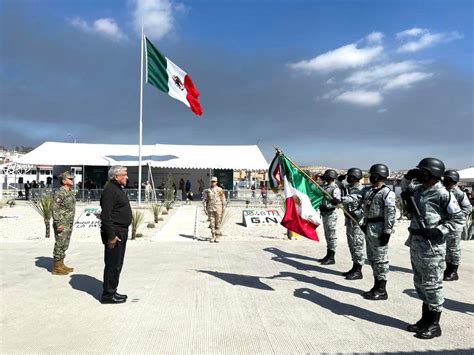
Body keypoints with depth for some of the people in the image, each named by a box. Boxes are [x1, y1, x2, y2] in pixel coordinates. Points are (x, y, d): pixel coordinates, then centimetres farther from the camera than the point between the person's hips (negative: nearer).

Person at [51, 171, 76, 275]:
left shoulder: (70, 192, 13)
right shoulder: (60, 193, -15)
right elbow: (55, 209, -20)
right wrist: (58, 224, -23)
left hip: (69, 224, 9)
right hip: (62, 225, -9)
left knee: (64, 245, 15)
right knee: (60, 245, -2)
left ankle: (61, 265, 25)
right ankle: (56, 268, 7)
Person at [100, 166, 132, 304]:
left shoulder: (118, 189, 17)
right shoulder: (110, 190, -16)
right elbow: (106, 215, -22)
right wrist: (111, 235, -23)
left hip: (121, 232, 10)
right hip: (114, 233, -10)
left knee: (117, 264, 16)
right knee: (113, 264, -3)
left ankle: (112, 291, 27)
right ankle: (108, 294, 7)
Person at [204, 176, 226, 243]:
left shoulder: (220, 190, 0)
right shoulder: (207, 191, 7)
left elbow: (223, 200, 1)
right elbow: (205, 200, 8)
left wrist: (223, 209, -3)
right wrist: (205, 208, 1)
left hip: (218, 208, -2)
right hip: (210, 208, 2)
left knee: (218, 223, 1)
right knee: (212, 223, 4)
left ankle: (217, 237, 8)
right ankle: (213, 237, 14)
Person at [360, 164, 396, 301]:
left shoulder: (387, 193, -14)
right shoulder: (369, 191, 13)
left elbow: (390, 214, -18)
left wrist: (387, 232, -21)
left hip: (379, 229, -9)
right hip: (369, 228, 9)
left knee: (380, 259, -1)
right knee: (372, 258, 16)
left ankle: (382, 291, 9)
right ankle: (376, 286, 28)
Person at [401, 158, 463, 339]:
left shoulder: (443, 194, -14)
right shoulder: (418, 189, 7)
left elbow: (458, 219, -10)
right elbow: (405, 189, 28)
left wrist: (439, 230, -21)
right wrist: (408, 176, 9)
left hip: (432, 245, -8)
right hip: (415, 242, 8)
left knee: (432, 285, 2)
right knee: (420, 283, 16)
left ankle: (434, 325, 16)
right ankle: (425, 319, 30)